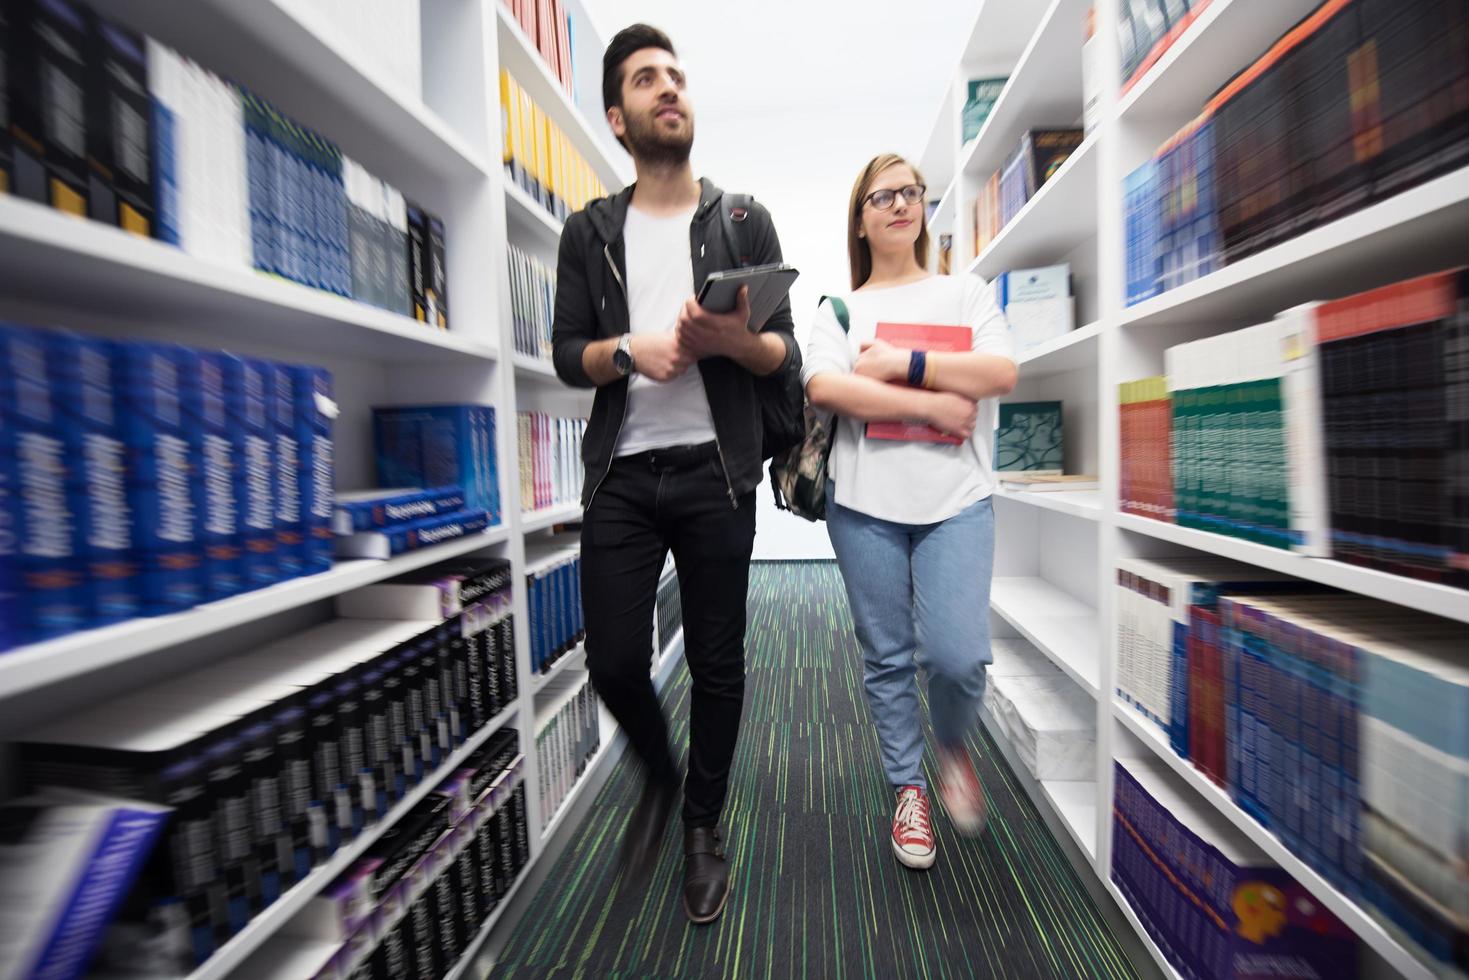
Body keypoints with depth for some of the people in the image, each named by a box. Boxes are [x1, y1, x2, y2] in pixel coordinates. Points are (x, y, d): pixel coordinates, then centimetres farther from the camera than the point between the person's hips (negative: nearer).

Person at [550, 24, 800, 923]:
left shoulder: (744, 222, 11)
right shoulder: (591, 233, 14)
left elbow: (787, 355, 5)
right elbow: (568, 356, 6)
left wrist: (733, 338, -16)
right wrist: (632, 349, -13)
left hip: (715, 475, 0)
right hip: (622, 476, 1)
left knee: (717, 664, 5)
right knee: (614, 662, 1)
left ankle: (705, 829, 31)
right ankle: (660, 778, 35)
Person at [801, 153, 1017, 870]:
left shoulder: (966, 293, 15)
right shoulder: (839, 309, 11)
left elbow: (1001, 374, -2)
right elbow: (824, 387, -9)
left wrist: (901, 363, -8)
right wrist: (932, 404, -11)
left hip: (957, 500, 1)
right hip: (865, 502, 0)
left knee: (958, 654, -9)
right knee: (886, 657, 7)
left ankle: (951, 746, 27)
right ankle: (908, 789, 29)